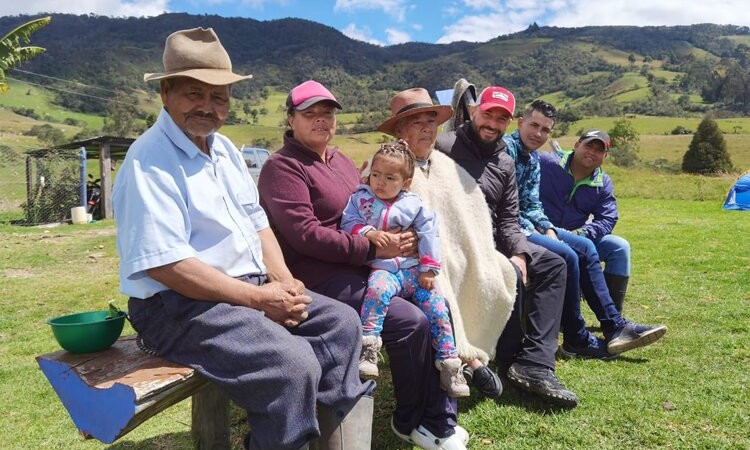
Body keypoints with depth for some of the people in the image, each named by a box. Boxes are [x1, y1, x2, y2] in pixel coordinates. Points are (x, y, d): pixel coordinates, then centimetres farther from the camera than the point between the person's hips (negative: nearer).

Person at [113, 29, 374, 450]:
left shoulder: (224, 148, 13)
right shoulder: (150, 160, -15)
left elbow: (256, 221, 15)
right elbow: (165, 264, -23)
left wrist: (283, 280, -2)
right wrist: (259, 298, -21)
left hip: (250, 287, 9)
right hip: (181, 304, -9)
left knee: (342, 322, 3)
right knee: (294, 365, -26)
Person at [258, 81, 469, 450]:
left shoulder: (339, 159, 18)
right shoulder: (282, 166, -9)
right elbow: (305, 235, -20)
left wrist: (398, 236, 0)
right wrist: (374, 248, -20)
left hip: (361, 265, 9)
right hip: (321, 276, -9)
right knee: (410, 322, -21)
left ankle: (441, 417, 8)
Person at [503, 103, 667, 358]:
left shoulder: (534, 159, 16)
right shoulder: (505, 148, -14)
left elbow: (532, 205, 15)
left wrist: (548, 229, -3)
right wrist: (529, 232, -17)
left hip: (525, 226, 10)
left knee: (584, 246, 6)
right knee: (566, 256, -21)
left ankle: (614, 326, 8)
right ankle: (576, 341, -6)